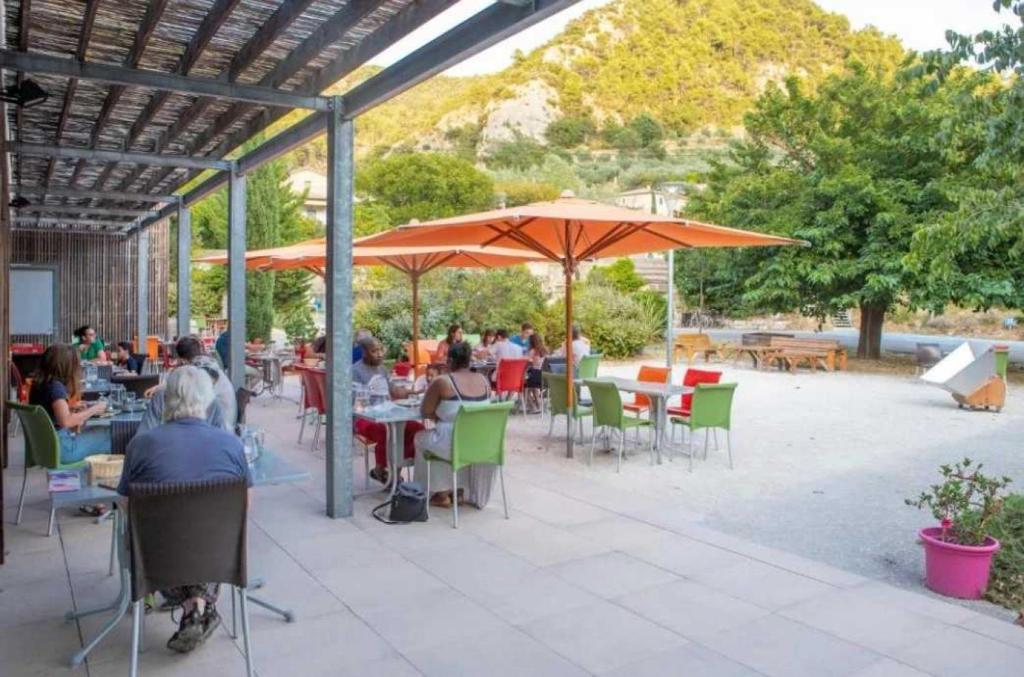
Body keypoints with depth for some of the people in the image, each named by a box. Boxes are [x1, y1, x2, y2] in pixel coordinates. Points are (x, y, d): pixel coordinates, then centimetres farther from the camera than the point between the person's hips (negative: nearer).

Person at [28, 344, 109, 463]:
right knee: (108, 435, -4)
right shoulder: (55, 386, -20)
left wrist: (71, 408, 10)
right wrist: (93, 410, -19)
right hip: (59, 448, -9)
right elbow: (66, 421, -30)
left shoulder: (39, 383, 6)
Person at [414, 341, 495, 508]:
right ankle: (459, 491, 35)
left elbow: (425, 412, -4)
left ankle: (441, 494, 27)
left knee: (421, 438, 24)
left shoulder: (442, 381, -12)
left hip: (454, 444, -5)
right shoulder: (484, 380, 4)